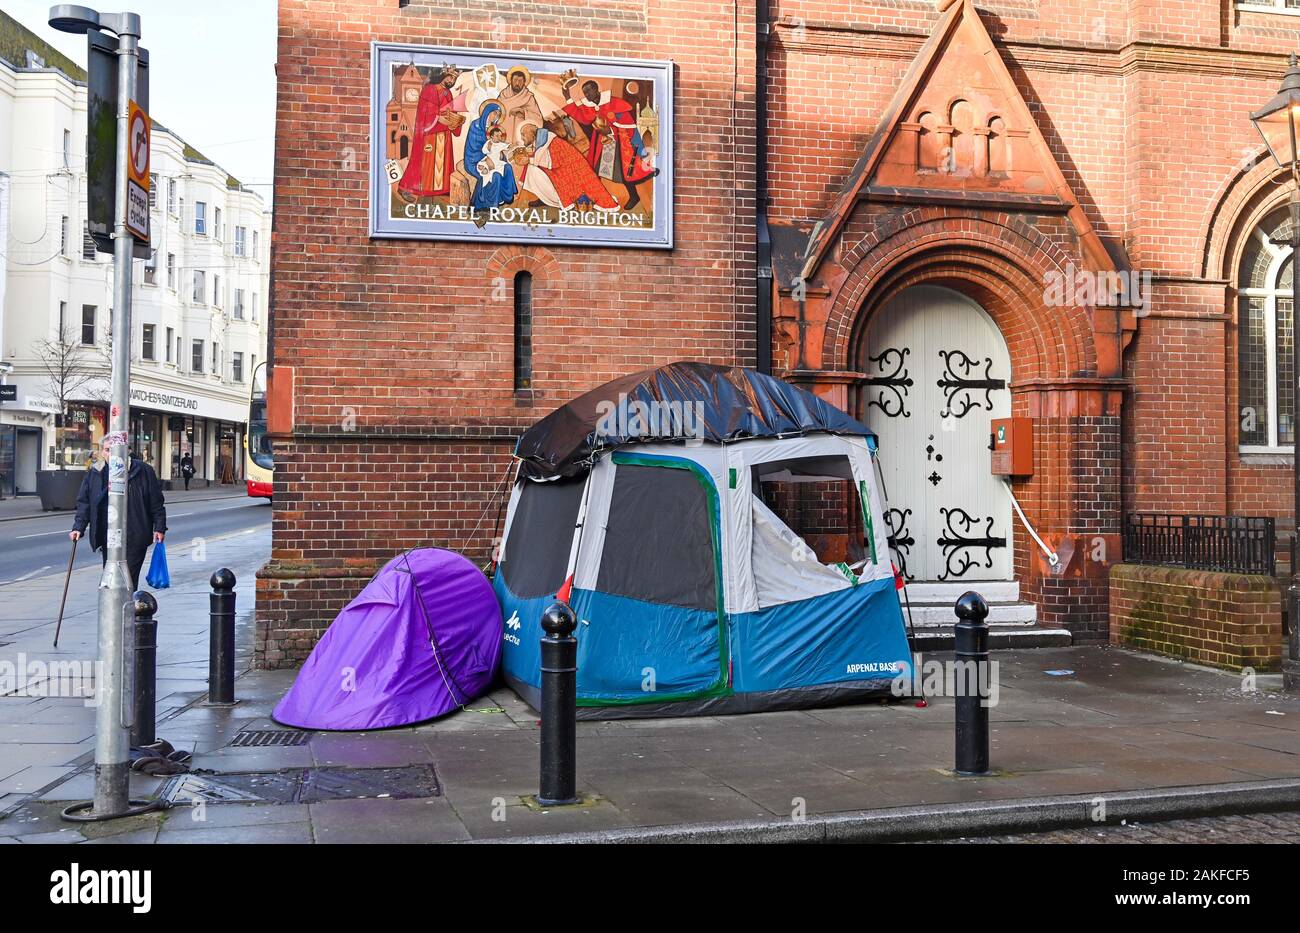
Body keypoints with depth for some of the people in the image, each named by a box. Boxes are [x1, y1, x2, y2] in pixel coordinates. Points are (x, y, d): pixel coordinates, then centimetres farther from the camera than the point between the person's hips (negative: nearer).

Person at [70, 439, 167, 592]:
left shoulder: (143, 470, -1)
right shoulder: (94, 474, 9)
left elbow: (156, 502, 2)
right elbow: (84, 503, 10)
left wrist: (159, 527, -2)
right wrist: (78, 527, -2)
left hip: (135, 538, -4)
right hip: (107, 538, 4)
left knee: (129, 579, -6)